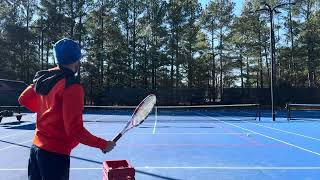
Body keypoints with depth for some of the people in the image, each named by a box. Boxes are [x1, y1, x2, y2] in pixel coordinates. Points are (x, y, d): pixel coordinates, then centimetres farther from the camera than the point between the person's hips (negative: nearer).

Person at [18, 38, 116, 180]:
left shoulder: (44, 78, 2)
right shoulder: (72, 85, -20)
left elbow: (23, 99, 19)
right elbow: (75, 130, -23)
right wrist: (103, 144, -13)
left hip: (36, 147, 7)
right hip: (56, 154, -7)